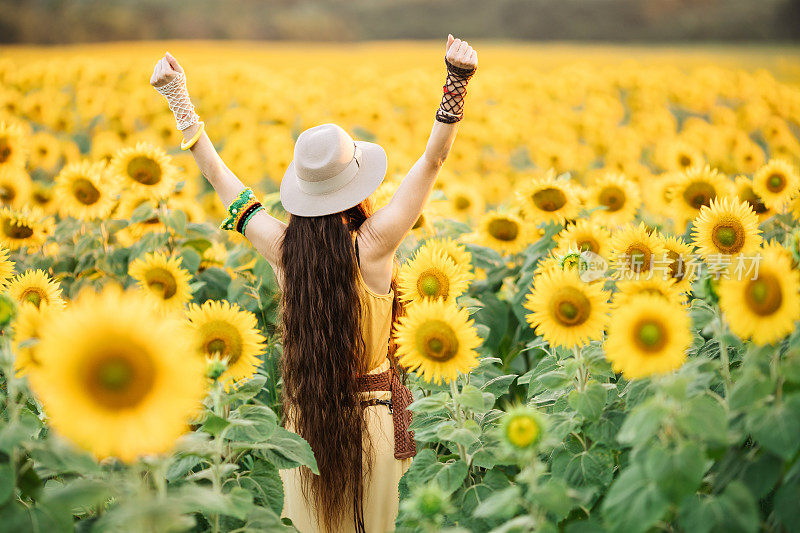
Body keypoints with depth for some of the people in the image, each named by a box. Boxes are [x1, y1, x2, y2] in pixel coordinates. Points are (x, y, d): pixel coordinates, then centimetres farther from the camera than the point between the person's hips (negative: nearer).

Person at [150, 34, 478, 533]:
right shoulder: (373, 246, -19)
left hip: (305, 417, 3)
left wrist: (179, 97, 4)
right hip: (374, 415, -3)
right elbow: (433, 159, -17)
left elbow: (217, 172, -1)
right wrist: (457, 79, -20)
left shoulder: (281, 247, -10)